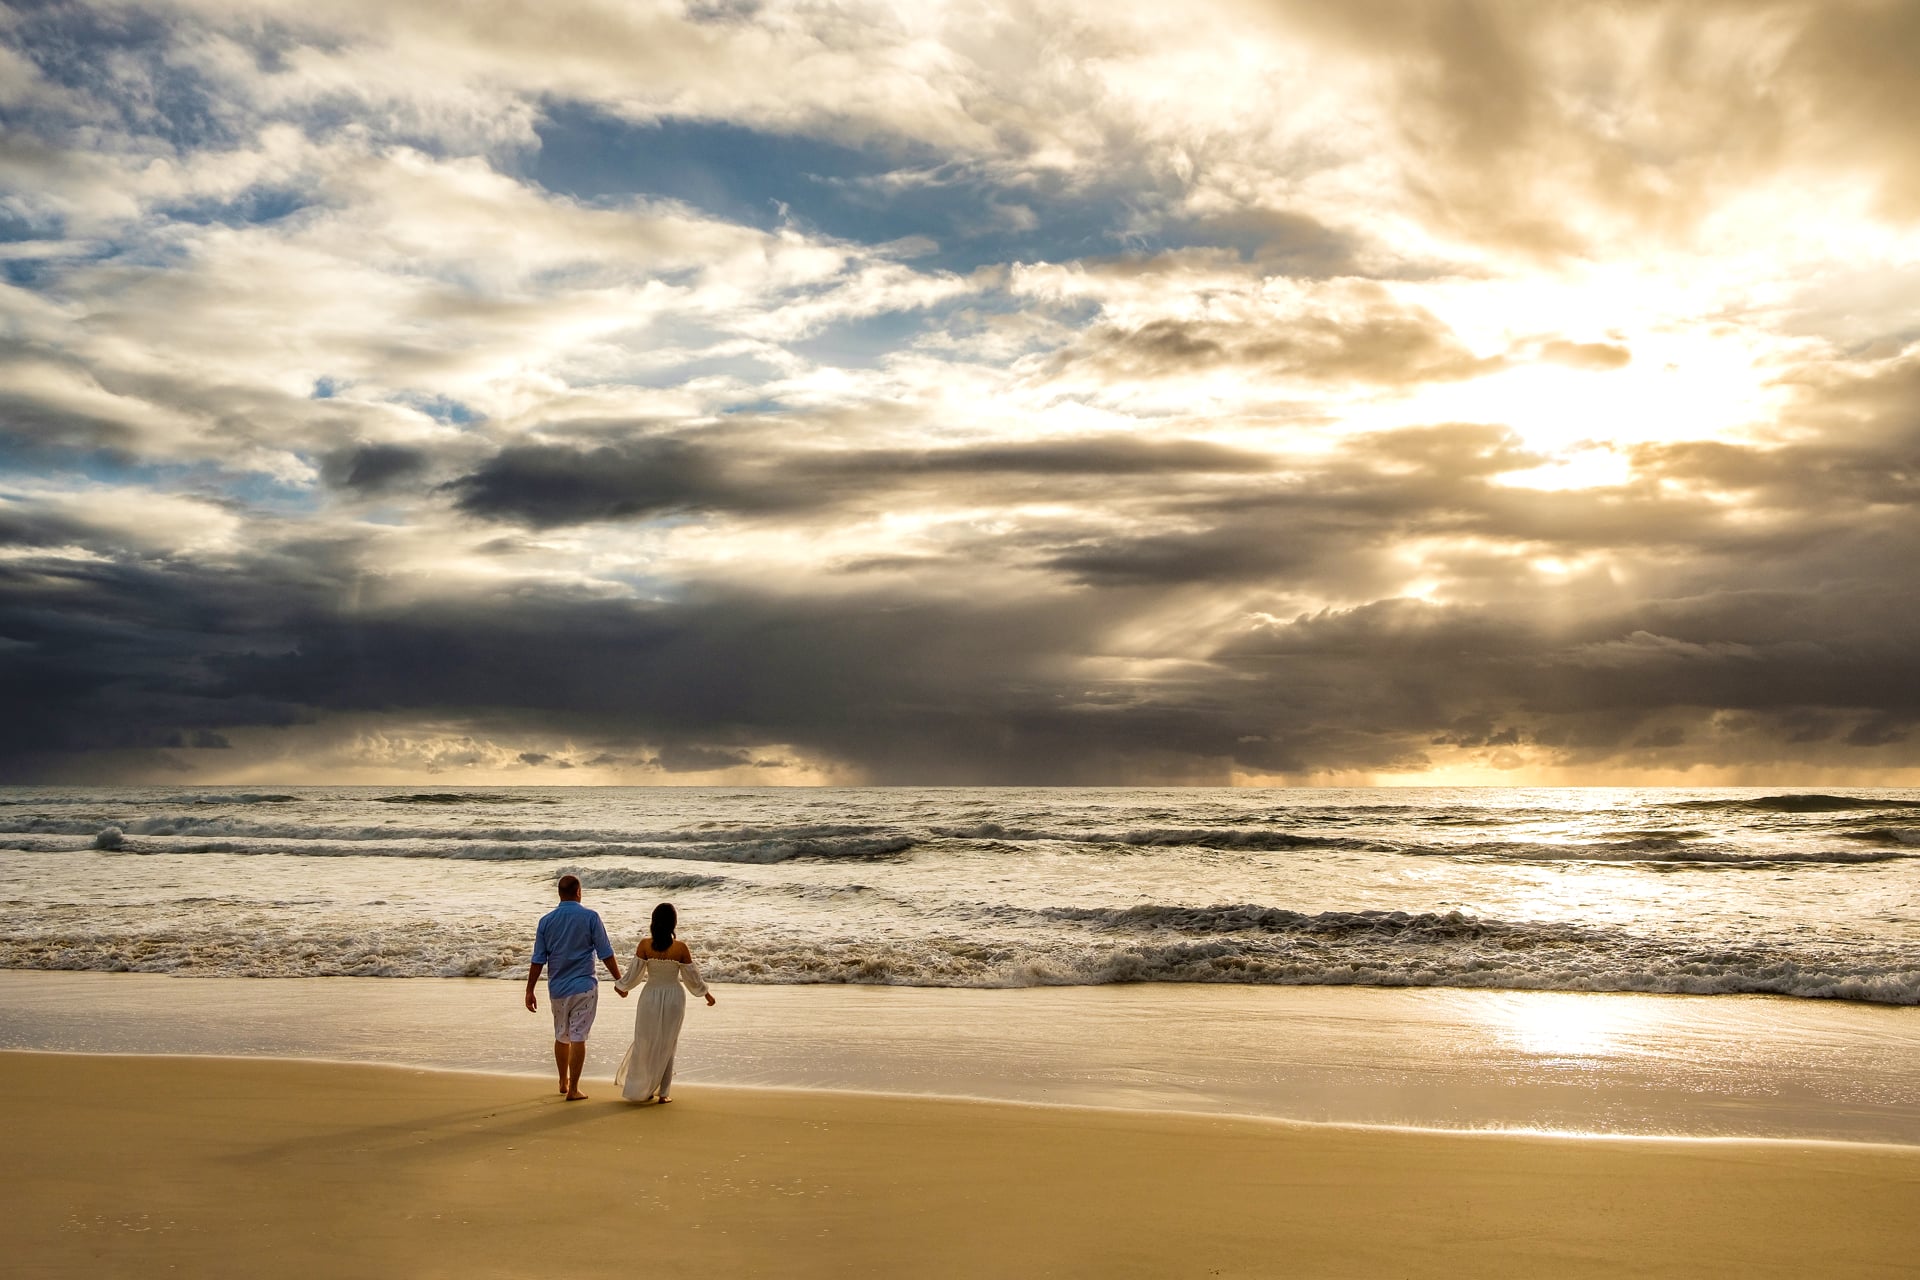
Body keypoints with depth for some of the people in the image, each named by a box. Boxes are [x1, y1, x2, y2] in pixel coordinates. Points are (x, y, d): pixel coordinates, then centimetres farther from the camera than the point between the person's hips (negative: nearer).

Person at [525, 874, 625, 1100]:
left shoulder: (546, 920, 0)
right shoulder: (590, 917, -8)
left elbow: (538, 960, 0)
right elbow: (606, 954, -7)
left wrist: (530, 990, 6)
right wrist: (619, 981, 2)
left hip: (557, 988, 3)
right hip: (583, 987, -3)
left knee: (561, 1036, 18)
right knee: (578, 1037, -1)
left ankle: (563, 1082, 33)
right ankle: (573, 1089, -1)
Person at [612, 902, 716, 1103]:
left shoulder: (645, 945, -13)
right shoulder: (680, 948, -14)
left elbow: (634, 973, -7)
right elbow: (692, 978, -6)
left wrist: (621, 986, 13)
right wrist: (707, 994, 11)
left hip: (650, 997, 0)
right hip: (673, 998, 0)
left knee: (645, 1043, 16)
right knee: (667, 1046, 13)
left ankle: (640, 1089, 22)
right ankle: (663, 1092, 15)